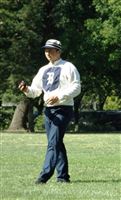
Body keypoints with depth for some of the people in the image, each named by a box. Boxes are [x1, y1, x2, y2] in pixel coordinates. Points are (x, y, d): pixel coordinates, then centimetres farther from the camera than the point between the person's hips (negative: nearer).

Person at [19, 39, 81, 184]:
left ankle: (45, 175, -21)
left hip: (63, 109, -7)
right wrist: (27, 90, -6)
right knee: (56, 144, 9)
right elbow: (35, 90, 17)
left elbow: (76, 88, -11)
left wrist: (58, 96, -21)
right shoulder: (43, 70, 17)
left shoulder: (68, 67, -3)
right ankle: (63, 175, 14)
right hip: (48, 110, 7)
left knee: (54, 142, -15)